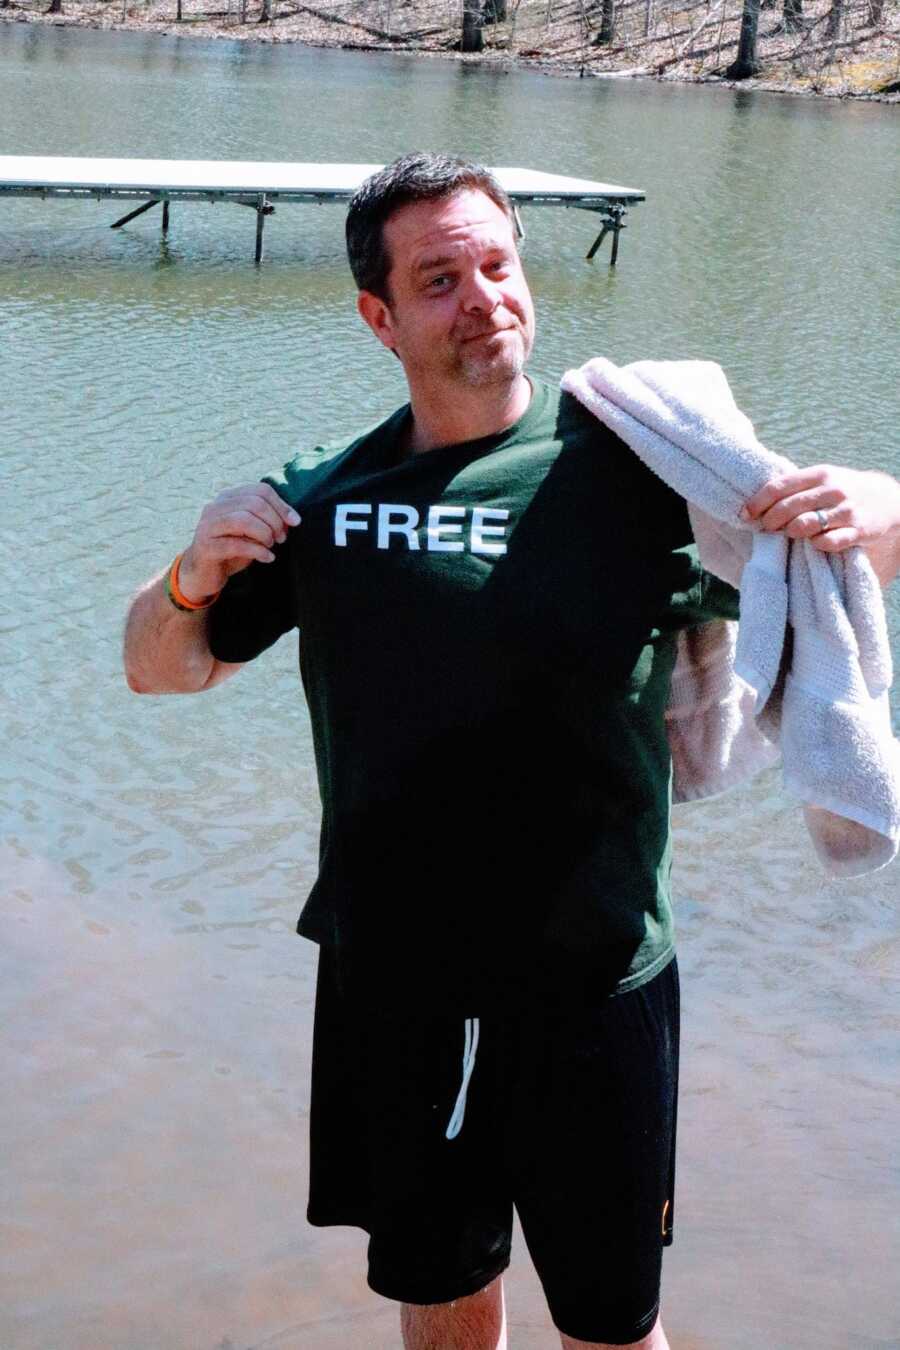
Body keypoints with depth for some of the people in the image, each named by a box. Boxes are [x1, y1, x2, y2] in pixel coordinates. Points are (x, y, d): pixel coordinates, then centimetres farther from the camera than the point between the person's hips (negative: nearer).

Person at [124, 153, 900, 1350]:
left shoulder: (630, 467, -9)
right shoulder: (325, 499, 1)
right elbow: (162, 668, 11)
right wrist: (195, 578, -11)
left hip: (589, 991, -3)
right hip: (392, 987, 3)